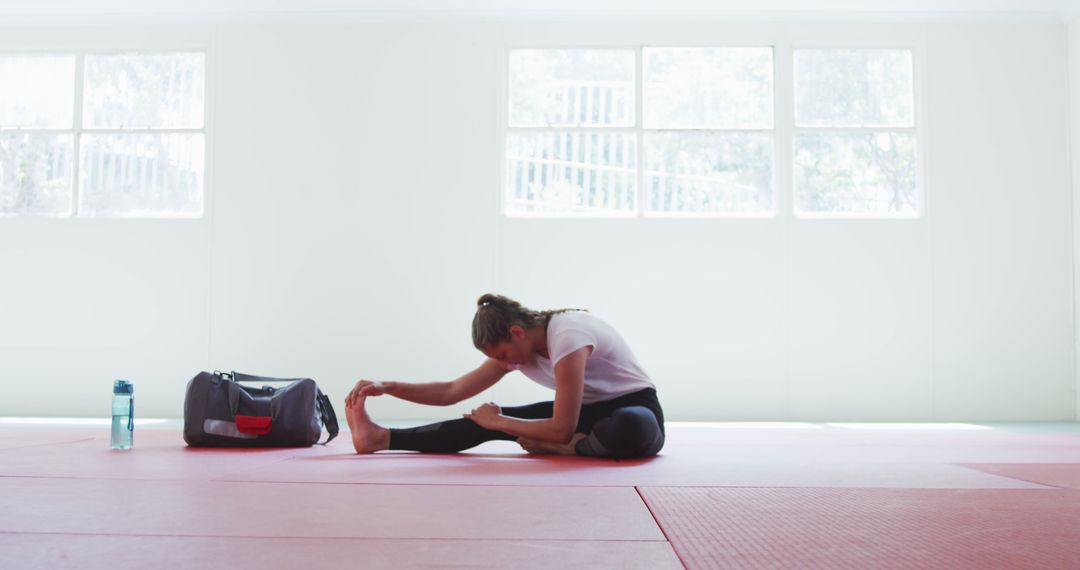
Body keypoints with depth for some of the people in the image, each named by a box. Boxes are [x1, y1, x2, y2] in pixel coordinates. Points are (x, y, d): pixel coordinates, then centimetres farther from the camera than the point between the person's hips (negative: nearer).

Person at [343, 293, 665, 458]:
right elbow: (452, 392, -2)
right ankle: (381, 438, -8)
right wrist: (386, 387, -11)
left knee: (632, 429, -45)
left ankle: (565, 449, -18)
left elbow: (563, 430, -28)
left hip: (634, 409, -6)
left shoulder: (567, 336, -29)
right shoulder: (516, 346, -4)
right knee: (490, 419, -9)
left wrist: (498, 422, -18)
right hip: (587, 410, 7)